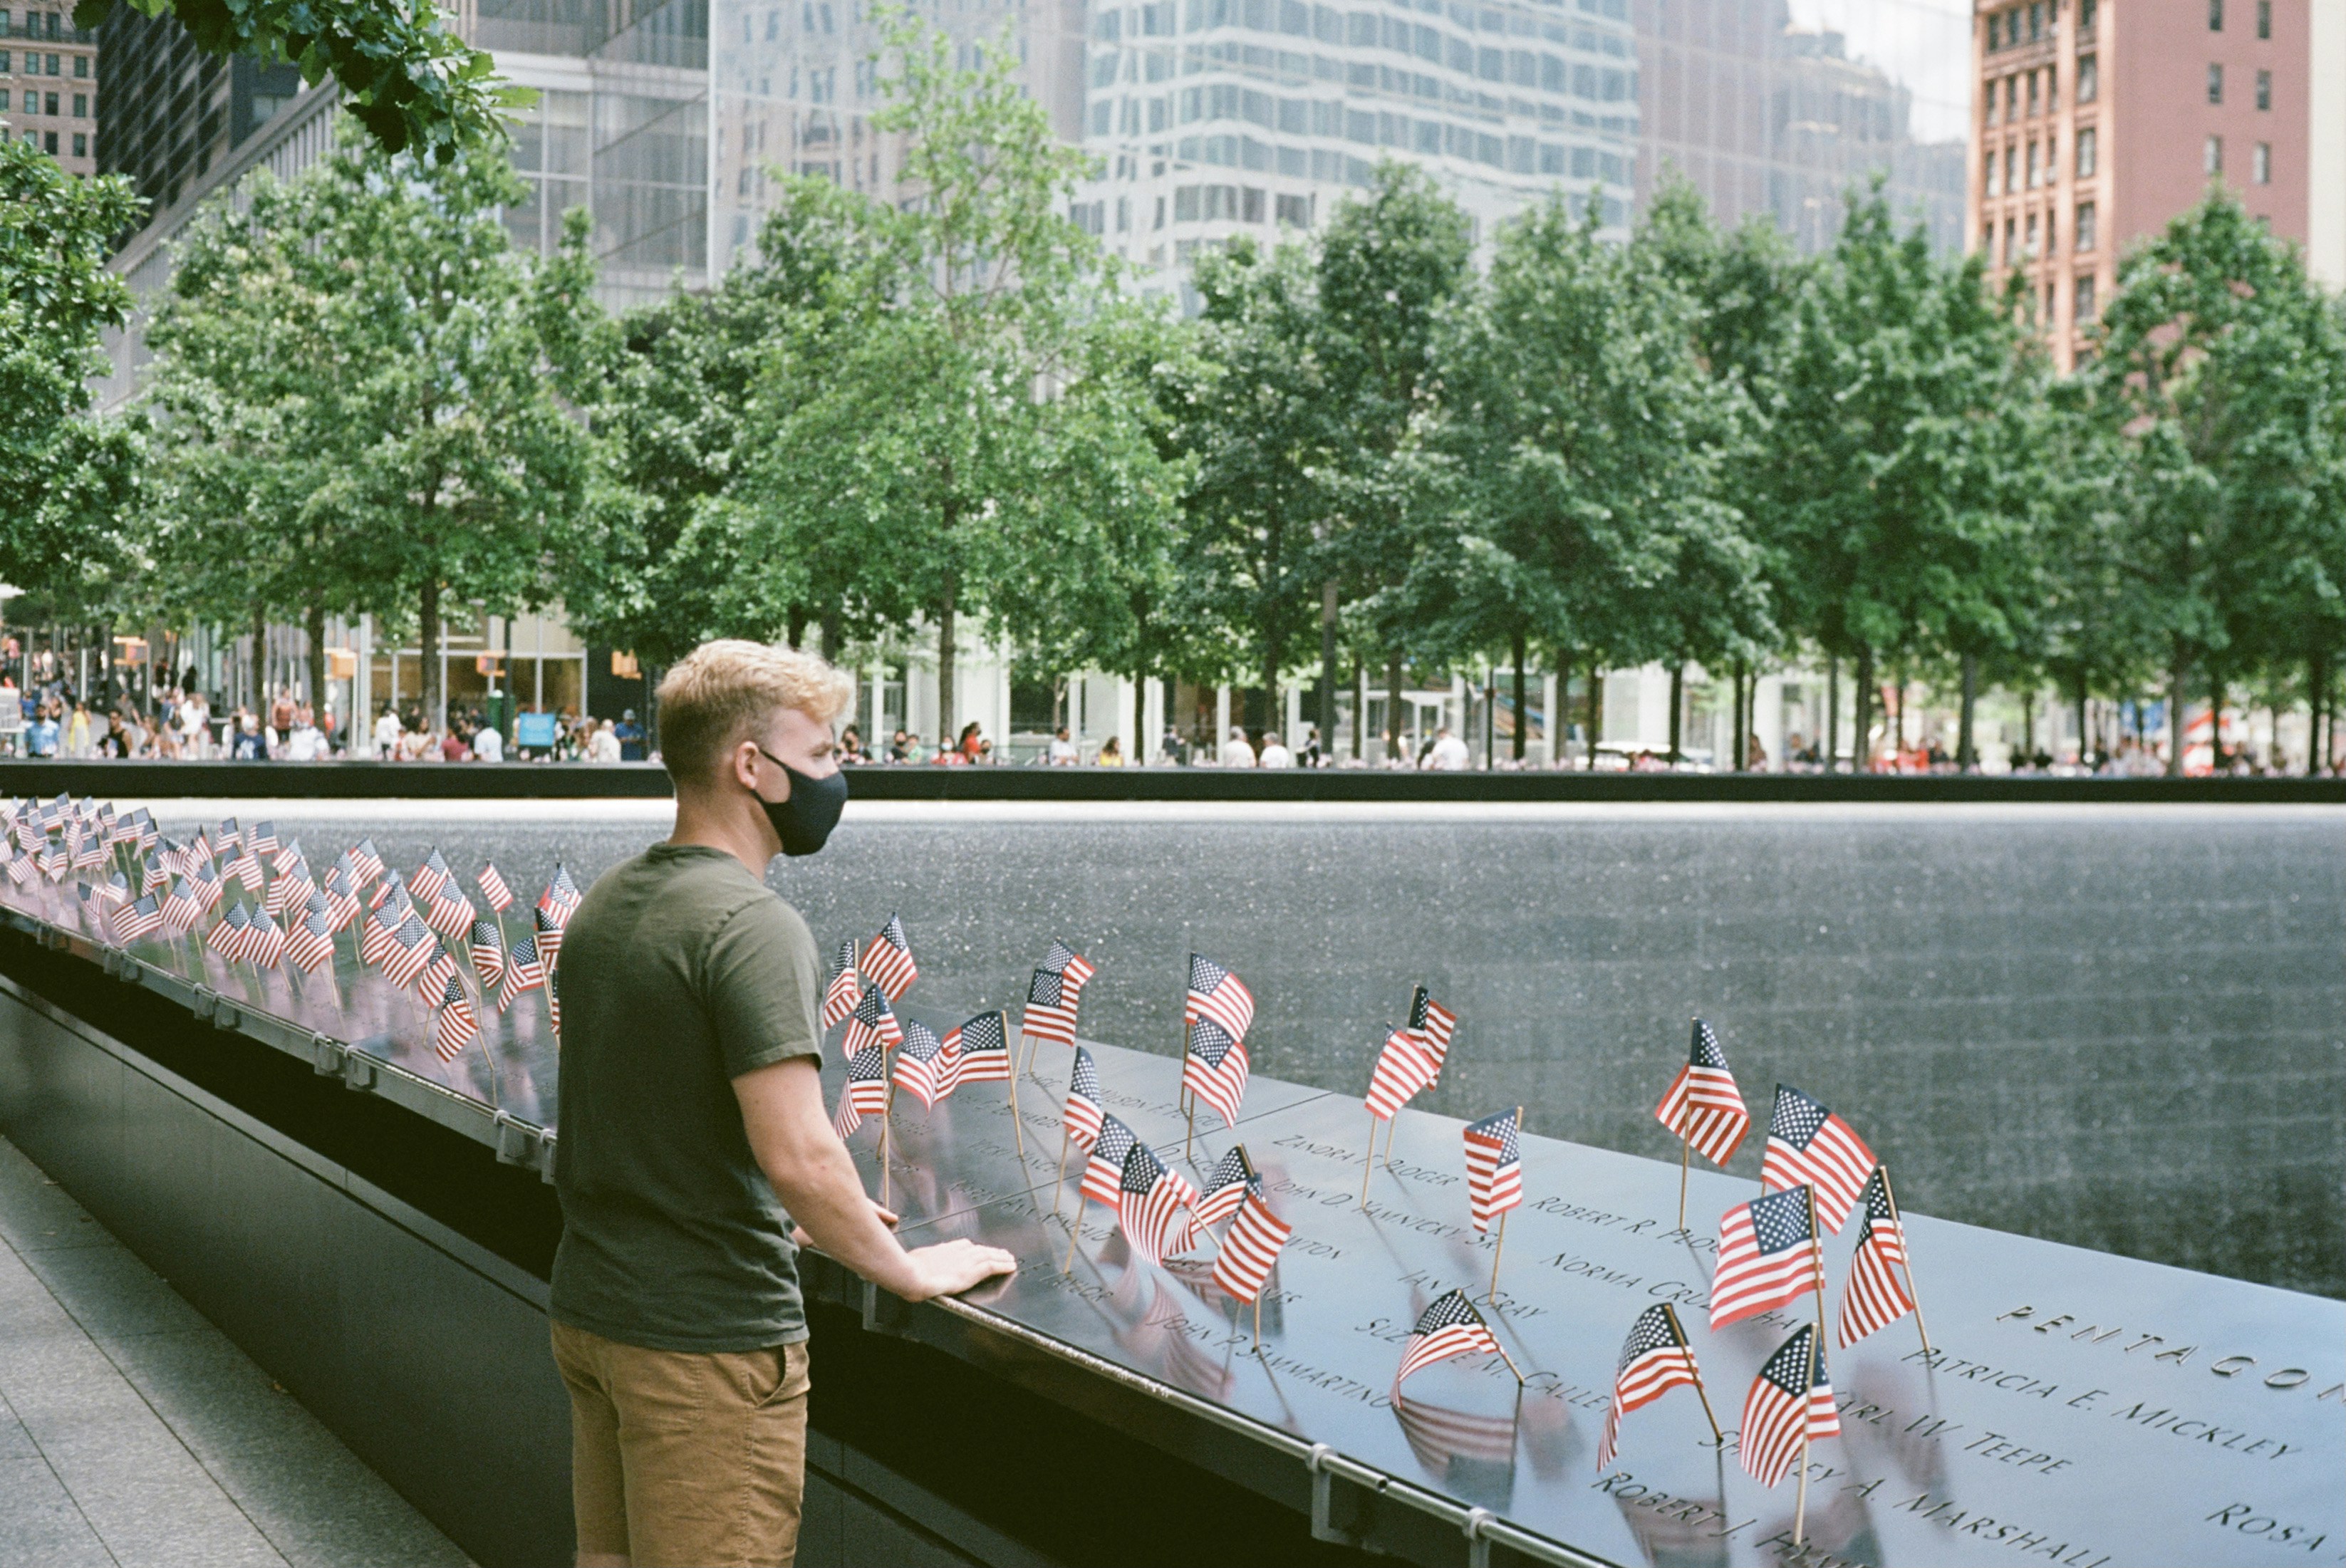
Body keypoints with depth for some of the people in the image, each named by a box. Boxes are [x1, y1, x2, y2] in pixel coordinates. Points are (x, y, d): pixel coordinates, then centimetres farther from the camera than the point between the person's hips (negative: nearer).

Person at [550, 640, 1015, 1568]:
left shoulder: (606, 905, 9)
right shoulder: (753, 926, -20)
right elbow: (795, 1152, -27)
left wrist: (792, 1215, 20)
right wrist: (907, 1272, -13)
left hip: (589, 1312, 9)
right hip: (708, 1335, -9)